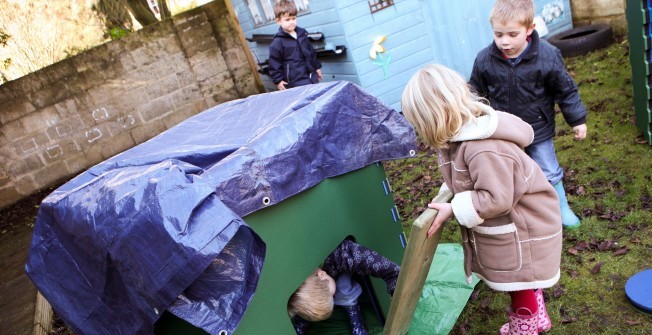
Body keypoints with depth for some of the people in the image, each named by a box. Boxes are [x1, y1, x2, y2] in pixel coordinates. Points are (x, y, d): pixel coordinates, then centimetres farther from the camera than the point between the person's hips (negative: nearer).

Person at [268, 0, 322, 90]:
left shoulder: (302, 33, 9)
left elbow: (311, 52, 20)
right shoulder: (277, 42, -11)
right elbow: (274, 63, -8)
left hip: (312, 76, 7)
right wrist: (278, 80, -11)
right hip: (296, 82, -7)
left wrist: (317, 67, 23)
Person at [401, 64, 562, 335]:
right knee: (514, 278, 28)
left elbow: (496, 199, -35)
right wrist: (446, 196, -5)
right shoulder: (461, 134, -6)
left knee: (520, 282, 13)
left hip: (523, 228, -9)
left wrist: (453, 209, -28)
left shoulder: (485, 149, -37)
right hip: (505, 226, 10)